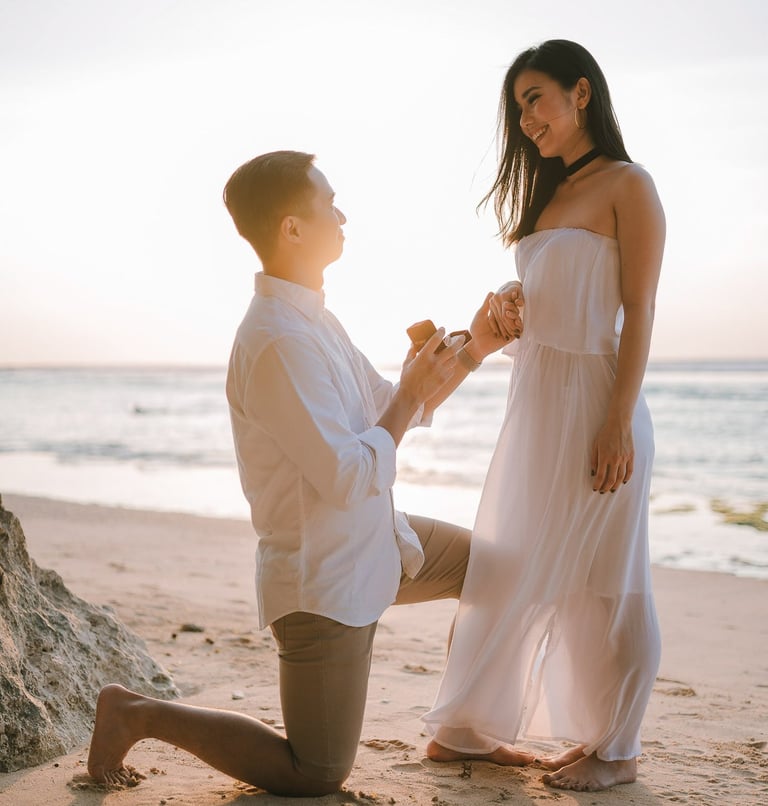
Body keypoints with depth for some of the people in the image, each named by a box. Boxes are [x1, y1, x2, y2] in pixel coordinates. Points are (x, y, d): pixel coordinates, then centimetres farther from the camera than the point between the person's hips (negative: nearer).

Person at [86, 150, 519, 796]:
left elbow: (393, 413, 14)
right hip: (326, 576, -9)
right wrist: (411, 392, -16)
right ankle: (139, 713, 11)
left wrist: (473, 348, 6)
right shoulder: (279, 341, -27)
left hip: (375, 543, 10)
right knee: (316, 777, 3)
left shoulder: (313, 318, 6)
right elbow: (350, 480, -28)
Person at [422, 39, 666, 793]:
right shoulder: (549, 193, 18)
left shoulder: (626, 187, -4)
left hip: (591, 399, -8)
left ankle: (614, 749, 12)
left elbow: (638, 313, -12)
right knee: (509, 569, 10)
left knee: (599, 581, 0)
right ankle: (476, 726, 20)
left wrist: (619, 425, -18)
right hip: (534, 400, 8)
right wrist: (499, 315, 1)